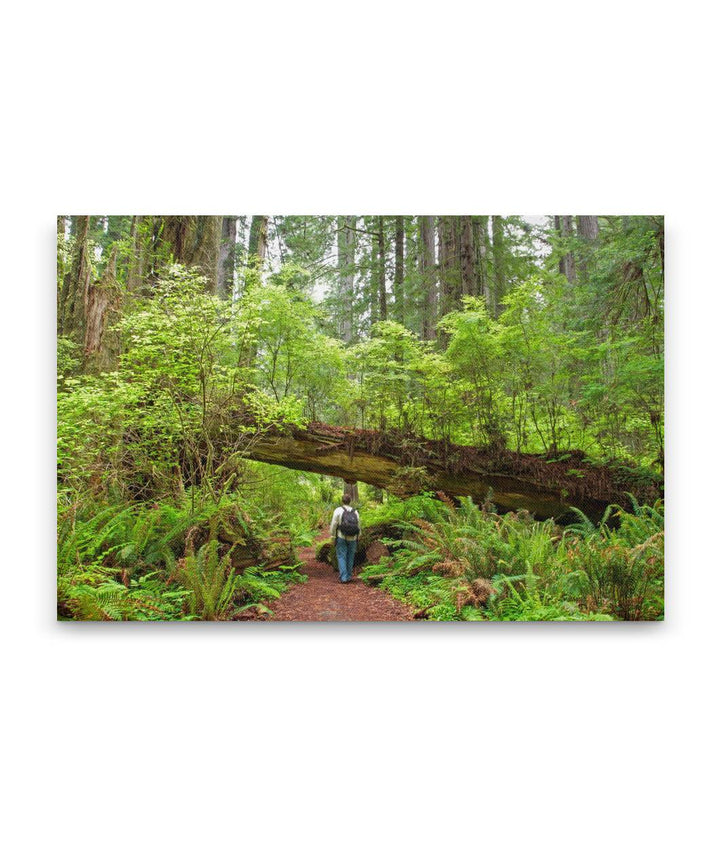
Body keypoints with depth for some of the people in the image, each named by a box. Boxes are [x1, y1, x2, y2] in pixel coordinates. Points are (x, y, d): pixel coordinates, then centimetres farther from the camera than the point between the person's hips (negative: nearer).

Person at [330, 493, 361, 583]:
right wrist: (358, 537, 18)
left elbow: (334, 524, -9)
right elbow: (358, 525, 7)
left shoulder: (338, 510, -8)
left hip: (341, 538, -3)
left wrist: (332, 535, 3)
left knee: (341, 557, 2)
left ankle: (343, 577, -6)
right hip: (352, 538, 3)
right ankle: (348, 576, 18)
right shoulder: (355, 512, 3)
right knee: (350, 557, 12)